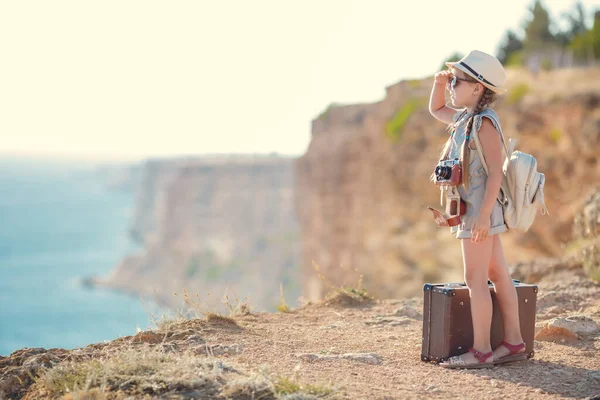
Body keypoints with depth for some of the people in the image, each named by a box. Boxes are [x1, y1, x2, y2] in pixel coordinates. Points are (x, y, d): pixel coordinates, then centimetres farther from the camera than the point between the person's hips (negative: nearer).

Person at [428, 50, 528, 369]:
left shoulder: (484, 123, -15)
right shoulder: (464, 118, 13)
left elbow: (495, 172, -21)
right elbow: (436, 110, 33)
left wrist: (483, 215, -25)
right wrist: (439, 83, 14)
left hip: (480, 209, -10)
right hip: (475, 210, 10)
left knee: (475, 279, -7)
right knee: (498, 275, 11)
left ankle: (480, 351, -4)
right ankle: (514, 342, 16)